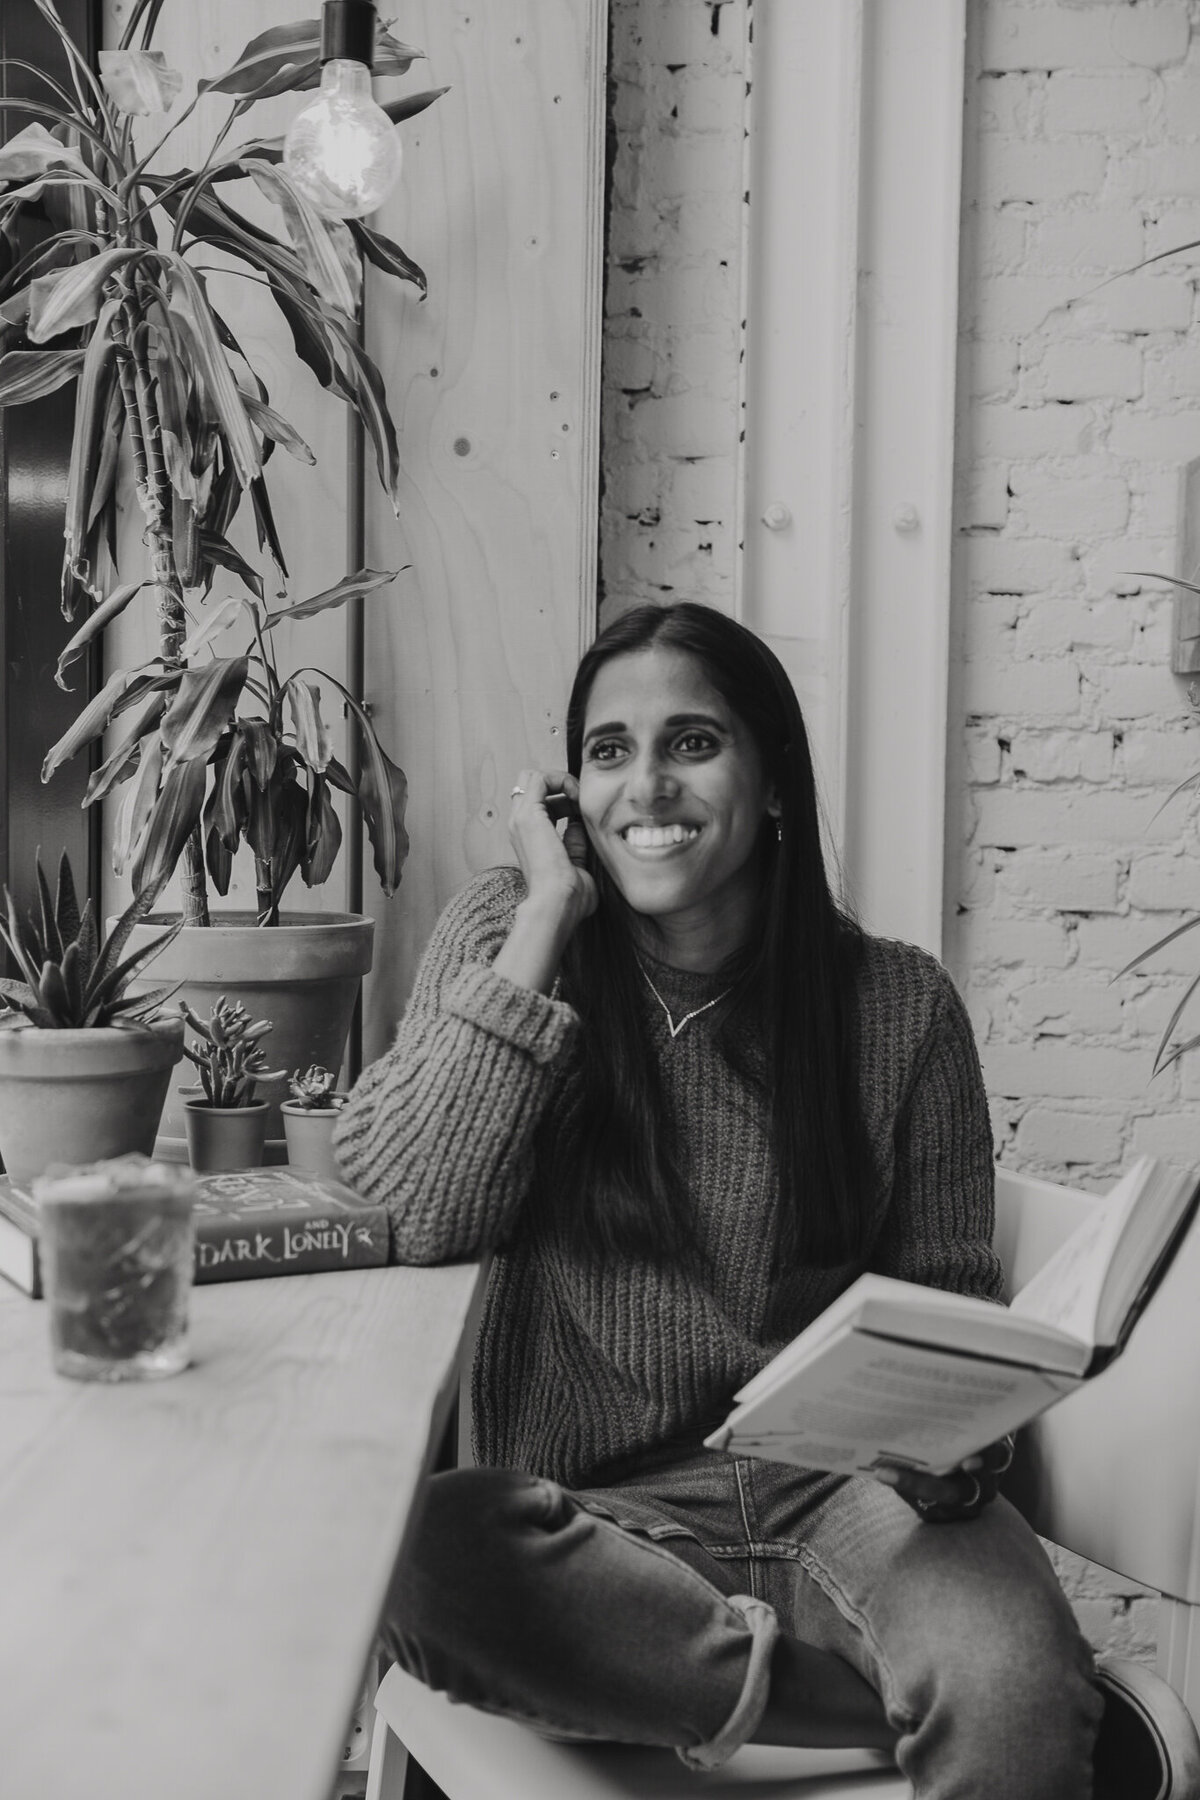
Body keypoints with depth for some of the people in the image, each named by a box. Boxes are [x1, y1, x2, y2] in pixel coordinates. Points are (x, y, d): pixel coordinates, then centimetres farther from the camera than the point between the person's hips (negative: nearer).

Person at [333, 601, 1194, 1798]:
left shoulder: (896, 1005, -1)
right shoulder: (504, 934, 0)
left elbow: (952, 1305, 6)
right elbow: (414, 1218, -14)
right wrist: (547, 913, -14)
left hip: (844, 1484, -2)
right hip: (593, 1509, 3)